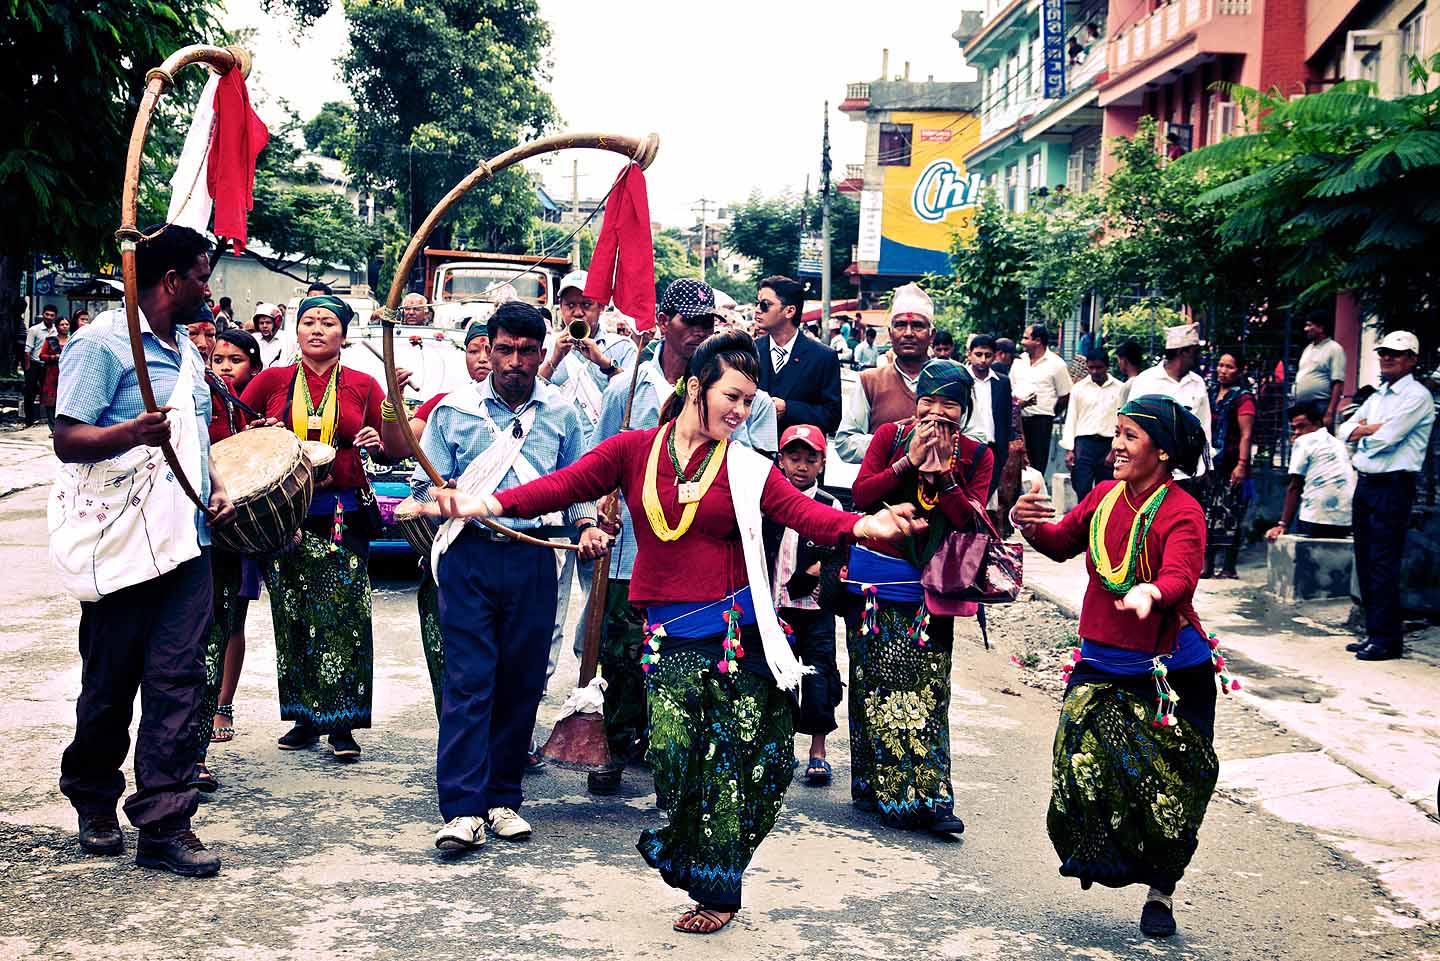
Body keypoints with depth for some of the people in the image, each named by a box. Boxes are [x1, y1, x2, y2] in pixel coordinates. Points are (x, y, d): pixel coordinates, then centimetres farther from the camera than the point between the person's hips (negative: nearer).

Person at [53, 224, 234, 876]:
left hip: (188, 541, 6)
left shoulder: (186, 349, 17)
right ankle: (95, 803, 28)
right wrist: (132, 434, -32)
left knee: (178, 680, 0)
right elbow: (67, 439, -13)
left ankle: (164, 824, 2)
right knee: (110, 683, 7)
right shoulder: (101, 342, -7)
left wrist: (215, 488, 11)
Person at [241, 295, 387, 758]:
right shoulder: (272, 381, 8)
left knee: (343, 616, -5)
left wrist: (378, 440, -11)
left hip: (344, 516, -1)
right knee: (292, 616, 4)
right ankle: (304, 718, 15)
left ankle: (341, 724, 0)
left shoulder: (363, 385, 7)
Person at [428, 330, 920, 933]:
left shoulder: (749, 470, 2)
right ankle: (682, 852, 23)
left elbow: (807, 514, -12)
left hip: (738, 630, 0)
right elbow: (564, 485, -4)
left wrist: (865, 525, -33)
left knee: (729, 766, 4)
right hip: (669, 635, 0)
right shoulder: (634, 450, 4)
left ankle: (715, 890, 24)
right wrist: (488, 504, -18)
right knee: (673, 758, -9)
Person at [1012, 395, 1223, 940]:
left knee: (1166, 788, 4)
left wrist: (1149, 593, -56)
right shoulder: (1105, 497, 1)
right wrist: (1028, 524, -7)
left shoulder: (1181, 513, -16)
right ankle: (1093, 857, 17)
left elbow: (1180, 578, -33)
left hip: (1170, 673, -4)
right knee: (1082, 770, -10)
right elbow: (1062, 543, 15)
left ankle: (1161, 893, 26)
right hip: (1100, 664, 4)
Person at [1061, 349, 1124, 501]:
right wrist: (1069, 450, 2)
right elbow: (1071, 419, 8)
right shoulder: (1079, 388, 6)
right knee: (1082, 490, -6)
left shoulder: (1120, 388, 2)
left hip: (1108, 444, 0)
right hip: (1084, 443, 0)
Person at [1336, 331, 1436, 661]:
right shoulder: (1377, 396, 19)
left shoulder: (1417, 396, -7)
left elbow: (1386, 438, -17)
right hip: (1365, 483, 8)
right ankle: (1374, 632, 17)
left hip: (1392, 487, -8)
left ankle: (1386, 639, -3)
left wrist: (1362, 432, 2)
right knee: (1365, 562, 10)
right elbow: (1344, 431, 11)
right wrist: (1371, 428, -7)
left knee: (1383, 565, -8)